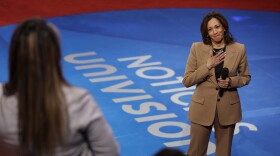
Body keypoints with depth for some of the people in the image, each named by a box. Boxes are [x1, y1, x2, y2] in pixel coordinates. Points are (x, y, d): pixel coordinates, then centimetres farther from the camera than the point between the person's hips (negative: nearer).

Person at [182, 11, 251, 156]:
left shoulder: (239, 49, -5)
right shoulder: (197, 48, -7)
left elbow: (246, 77, 7)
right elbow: (187, 80, -6)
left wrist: (231, 81, -14)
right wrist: (208, 66, -18)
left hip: (228, 108, 1)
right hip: (202, 107, -1)